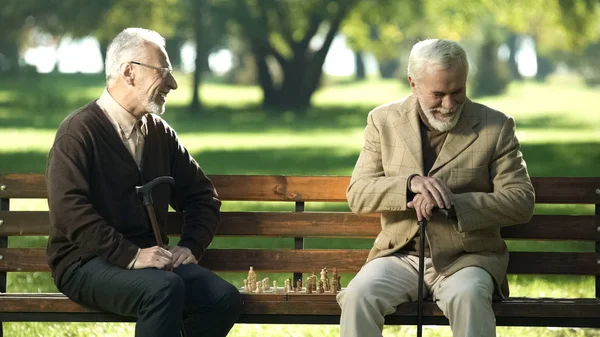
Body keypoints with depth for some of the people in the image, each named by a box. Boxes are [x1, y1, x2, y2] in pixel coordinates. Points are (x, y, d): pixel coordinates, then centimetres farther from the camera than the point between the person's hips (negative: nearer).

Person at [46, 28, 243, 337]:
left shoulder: (159, 132, 14)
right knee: (165, 288, -36)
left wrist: (190, 246, 2)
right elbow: (70, 209, -19)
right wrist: (131, 256, -25)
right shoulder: (78, 131, -7)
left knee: (225, 298, -20)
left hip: (151, 258, 6)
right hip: (87, 263, -6)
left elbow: (201, 195, 22)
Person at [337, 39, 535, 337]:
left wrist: (451, 204, -19)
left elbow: (521, 201, -4)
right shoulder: (383, 121, 6)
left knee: (468, 297, -36)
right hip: (401, 256, 2)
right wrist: (411, 183, -21)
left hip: (466, 258, -2)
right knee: (359, 295, -29)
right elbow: (357, 195, 0)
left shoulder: (496, 127, 2)